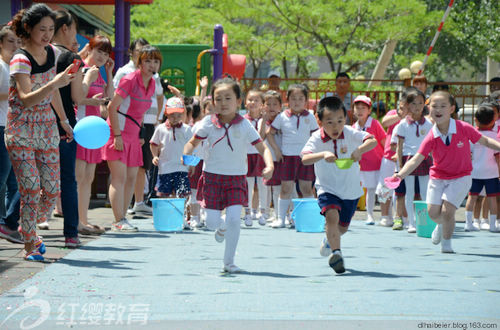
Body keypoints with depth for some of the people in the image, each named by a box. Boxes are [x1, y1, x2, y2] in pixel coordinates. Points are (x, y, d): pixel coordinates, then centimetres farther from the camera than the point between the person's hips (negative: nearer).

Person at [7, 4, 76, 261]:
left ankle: (30, 231, 25)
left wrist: (64, 120, 23)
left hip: (47, 128, 6)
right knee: (30, 188, -12)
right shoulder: (20, 60, -15)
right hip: (20, 130, -6)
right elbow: (26, 99, -28)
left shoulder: (53, 53, 5)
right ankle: (29, 246, -2)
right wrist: (54, 84, -39)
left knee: (52, 189, 2)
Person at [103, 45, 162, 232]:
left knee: (131, 178, 7)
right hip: (118, 133, -8)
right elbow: (112, 108, -16)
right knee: (119, 177, -12)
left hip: (132, 135, 8)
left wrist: (138, 133, 15)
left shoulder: (152, 84, 10)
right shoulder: (129, 80, -14)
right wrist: (117, 136, -19)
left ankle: (121, 219, 14)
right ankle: (119, 222, -14)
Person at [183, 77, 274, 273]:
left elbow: (262, 148, -2)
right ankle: (221, 227, 37)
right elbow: (193, 142, 8)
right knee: (212, 223, -4)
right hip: (212, 176, 1)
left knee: (233, 218, -15)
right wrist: (186, 154, -14)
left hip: (236, 178, -1)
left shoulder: (244, 126, -4)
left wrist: (269, 165, -21)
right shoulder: (208, 123, -2)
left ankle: (229, 262, -2)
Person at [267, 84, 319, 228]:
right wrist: (276, 150, 2)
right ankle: (280, 219, 3)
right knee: (286, 188, -1)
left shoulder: (310, 117, 6)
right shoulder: (282, 117, 3)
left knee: (306, 188, 3)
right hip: (288, 156, -1)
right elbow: (270, 133, 10)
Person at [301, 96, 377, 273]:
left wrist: (360, 149, -47)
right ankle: (336, 252, -22)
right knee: (332, 215, -30)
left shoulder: (350, 134, -14)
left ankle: (329, 241, 51)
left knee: (342, 227, 17)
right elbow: (305, 158, -32)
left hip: (351, 190, 3)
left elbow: (372, 140, -27)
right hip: (327, 189, -3)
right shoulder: (316, 139, -17)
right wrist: (323, 154, -49)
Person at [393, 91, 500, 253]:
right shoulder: (431, 137, -16)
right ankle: (441, 225, 37)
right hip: (438, 177, 2)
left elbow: (485, 141, -2)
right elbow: (416, 160, -20)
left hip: (461, 176, -2)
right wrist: (400, 175, -35)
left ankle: (446, 244, 8)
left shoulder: (464, 129, -17)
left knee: (447, 210, -15)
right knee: (433, 212, -2)